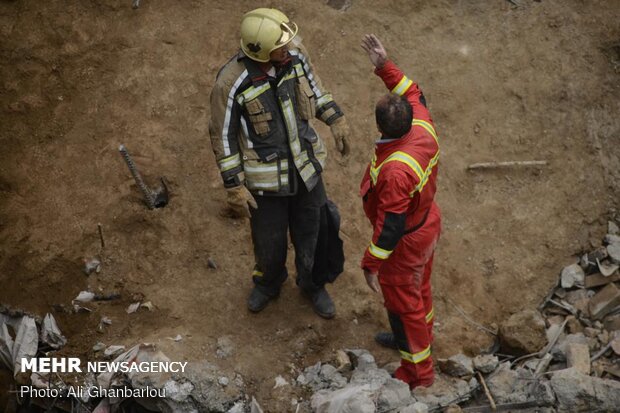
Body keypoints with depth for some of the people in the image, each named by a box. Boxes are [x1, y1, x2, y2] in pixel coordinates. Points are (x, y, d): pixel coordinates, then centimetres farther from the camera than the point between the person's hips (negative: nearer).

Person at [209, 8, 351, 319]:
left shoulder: (293, 53, -15)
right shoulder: (231, 83, -28)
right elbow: (223, 135, -16)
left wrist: (336, 119, 7)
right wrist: (234, 187, -13)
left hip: (305, 166, 4)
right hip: (265, 177, -4)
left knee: (310, 233, 20)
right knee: (269, 240, 18)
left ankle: (312, 285, 49)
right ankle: (268, 284, 52)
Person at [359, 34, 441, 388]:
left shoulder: (395, 171, -41)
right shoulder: (423, 127, -20)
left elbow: (390, 226, -32)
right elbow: (414, 93, 3)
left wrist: (372, 264, -19)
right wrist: (385, 66, -4)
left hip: (405, 243, -8)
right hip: (428, 221, 8)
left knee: (404, 302, 15)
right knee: (419, 287, 31)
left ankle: (419, 372, 36)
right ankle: (420, 337, 57)